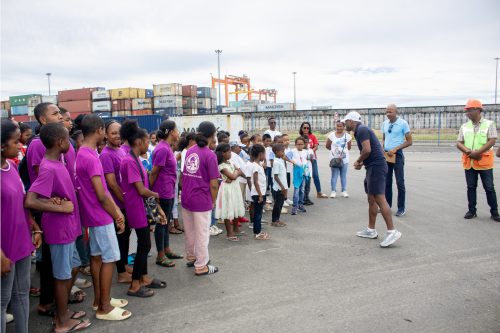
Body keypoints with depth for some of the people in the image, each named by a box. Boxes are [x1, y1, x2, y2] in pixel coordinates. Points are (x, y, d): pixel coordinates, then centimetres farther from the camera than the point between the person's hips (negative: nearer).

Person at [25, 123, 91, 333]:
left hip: (67, 227, 9)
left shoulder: (56, 163, 6)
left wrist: (60, 201, 5)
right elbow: (30, 201, -30)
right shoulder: (49, 169, -23)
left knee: (73, 268, 21)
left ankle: (63, 311, 36)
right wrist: (61, 208, -22)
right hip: (59, 229, -9)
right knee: (63, 275, 6)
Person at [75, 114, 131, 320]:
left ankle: (99, 299, 29)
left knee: (96, 256, 17)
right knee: (109, 259, -1)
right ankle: (104, 307, 9)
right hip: (101, 217, -10)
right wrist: (117, 217, -10)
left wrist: (117, 210, 8)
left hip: (93, 215, 10)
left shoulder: (83, 155, 9)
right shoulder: (91, 158, -23)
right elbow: (101, 195, -22)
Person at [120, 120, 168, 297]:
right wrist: (156, 195, -1)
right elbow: (141, 190, -21)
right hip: (137, 208, -9)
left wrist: (159, 208, 11)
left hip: (143, 207, 9)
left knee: (144, 244, 17)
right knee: (144, 245, -1)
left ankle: (144, 278, 31)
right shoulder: (129, 161, -20)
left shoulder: (135, 160, 10)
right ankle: (134, 286, 11)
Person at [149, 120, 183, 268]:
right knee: (161, 222, 1)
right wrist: (150, 192, -12)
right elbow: (153, 172, -17)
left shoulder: (167, 148, 10)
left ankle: (166, 250, 30)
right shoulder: (162, 149, -19)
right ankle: (160, 256, 13)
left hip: (169, 192, 9)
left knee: (166, 221, 17)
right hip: (163, 192, -9)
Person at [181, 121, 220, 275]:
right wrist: (213, 201, -1)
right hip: (202, 200, -6)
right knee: (202, 233, 7)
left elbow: (185, 175, 11)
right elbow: (213, 184, -15)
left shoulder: (190, 151, 5)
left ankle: (191, 257, 39)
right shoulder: (210, 155, -15)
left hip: (186, 198, 7)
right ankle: (201, 266, 18)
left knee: (189, 231, 21)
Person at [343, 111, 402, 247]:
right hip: (373, 167, 11)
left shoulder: (361, 130, -11)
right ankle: (371, 230, 18)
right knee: (371, 199, 12)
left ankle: (392, 231, -13)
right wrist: (362, 162, 10)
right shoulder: (361, 130, 21)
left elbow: (367, 150, -22)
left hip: (376, 167, -11)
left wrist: (358, 161, -6)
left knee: (379, 198, -14)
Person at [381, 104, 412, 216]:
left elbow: (409, 142, -7)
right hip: (386, 155, 5)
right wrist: (382, 147, -3)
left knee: (400, 182, 1)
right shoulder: (384, 124, 6)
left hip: (397, 155, -5)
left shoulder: (403, 123, -8)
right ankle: (387, 205, 22)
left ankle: (401, 207, 10)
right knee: (386, 181, 11)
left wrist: (395, 149, -16)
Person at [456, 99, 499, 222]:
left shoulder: (489, 124, -1)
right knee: (471, 187, 9)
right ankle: (472, 210, 18)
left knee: (489, 188, 2)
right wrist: (469, 152, -13)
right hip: (469, 162, 3)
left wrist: (477, 152, -18)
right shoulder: (464, 126, 9)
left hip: (484, 162, -3)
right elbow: (459, 143, 5)